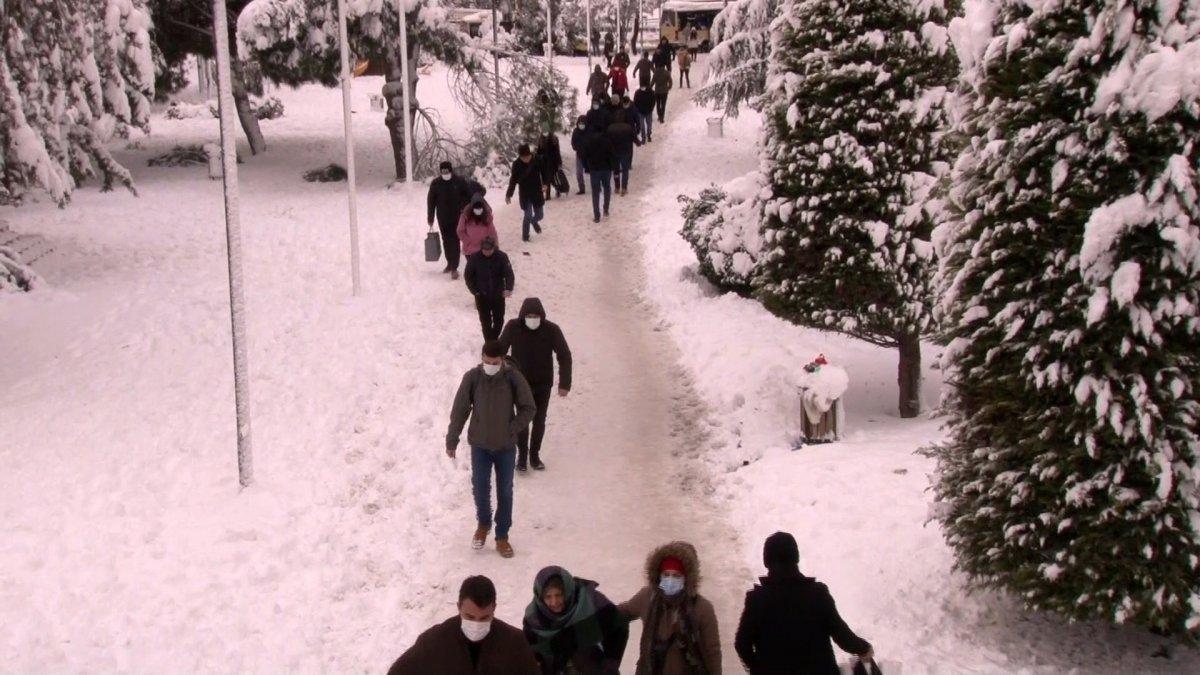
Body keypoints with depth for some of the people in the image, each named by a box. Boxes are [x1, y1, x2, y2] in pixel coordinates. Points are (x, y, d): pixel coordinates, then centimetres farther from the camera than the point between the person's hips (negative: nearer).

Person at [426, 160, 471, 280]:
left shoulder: (460, 181, -8)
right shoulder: (435, 183, -3)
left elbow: (469, 197, 1)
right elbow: (431, 201, 3)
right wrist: (430, 219, 3)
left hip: (457, 216, -3)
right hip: (442, 218, 3)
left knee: (454, 241, -7)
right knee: (446, 241, 13)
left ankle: (454, 268, -6)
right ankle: (450, 263, 29)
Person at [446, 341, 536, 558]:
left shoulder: (514, 378, -14)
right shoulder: (472, 377, -13)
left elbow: (528, 409, -4)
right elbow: (459, 410, -4)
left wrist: (512, 429, -12)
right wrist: (451, 440, -2)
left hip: (506, 446, 0)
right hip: (480, 445, 0)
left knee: (505, 491, 8)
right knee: (480, 488, 6)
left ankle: (502, 536, 22)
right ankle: (483, 524, 34)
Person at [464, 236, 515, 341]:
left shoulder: (502, 257, -14)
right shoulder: (475, 258, -13)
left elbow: (509, 273, -17)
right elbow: (468, 275, -2)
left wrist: (508, 288, -34)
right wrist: (474, 291, -8)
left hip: (498, 294, 1)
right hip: (482, 296, -1)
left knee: (499, 320, 12)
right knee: (485, 320, 5)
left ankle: (494, 338, 37)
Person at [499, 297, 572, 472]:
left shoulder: (552, 330, -17)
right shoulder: (513, 327, -16)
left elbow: (564, 356, -8)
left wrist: (565, 384, -10)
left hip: (543, 384, 1)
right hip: (521, 383, -1)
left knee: (539, 420, 10)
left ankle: (535, 454, 27)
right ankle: (522, 454, 18)